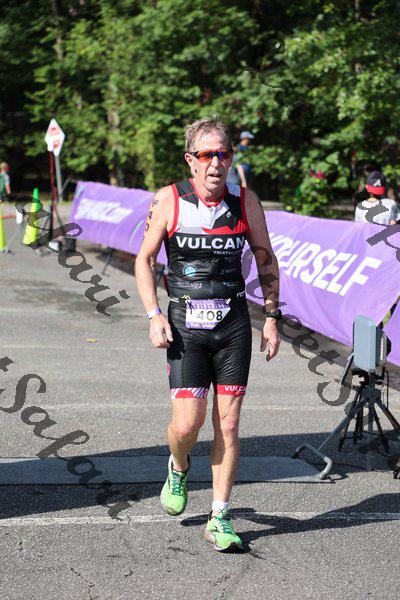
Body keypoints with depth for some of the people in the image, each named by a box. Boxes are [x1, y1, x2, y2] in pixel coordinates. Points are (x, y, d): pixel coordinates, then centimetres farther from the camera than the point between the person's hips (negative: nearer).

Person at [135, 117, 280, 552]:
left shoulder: (246, 202, -1)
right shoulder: (169, 200, -5)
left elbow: (266, 260, 11)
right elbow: (144, 259, 3)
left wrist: (271, 317, 6)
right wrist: (154, 316, -8)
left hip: (234, 324, 2)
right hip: (185, 325, -1)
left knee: (228, 425, 1)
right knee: (187, 424, -8)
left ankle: (220, 520, 12)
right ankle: (178, 469, 28)